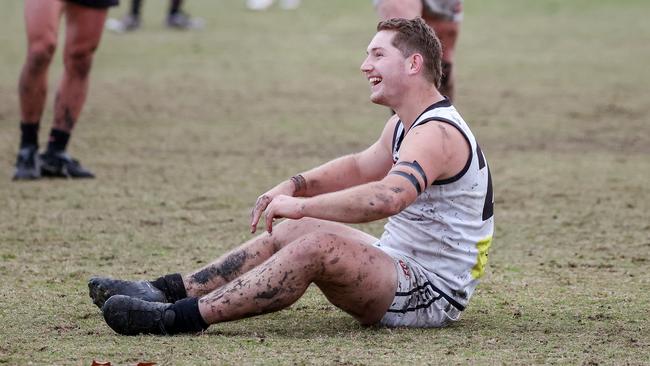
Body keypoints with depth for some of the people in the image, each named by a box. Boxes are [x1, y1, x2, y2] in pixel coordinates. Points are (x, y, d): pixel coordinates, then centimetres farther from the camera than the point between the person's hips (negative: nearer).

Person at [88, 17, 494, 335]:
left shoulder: (436, 134, -22)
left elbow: (386, 198, -39)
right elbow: (360, 167, 26)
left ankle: (178, 318, -33)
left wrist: (302, 206, -33)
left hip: (430, 294, -11)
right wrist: (296, 186, 8)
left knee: (319, 246, -29)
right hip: (401, 262, 11)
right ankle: (167, 291, 4)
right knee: (291, 231, 10)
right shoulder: (404, 125, 13)